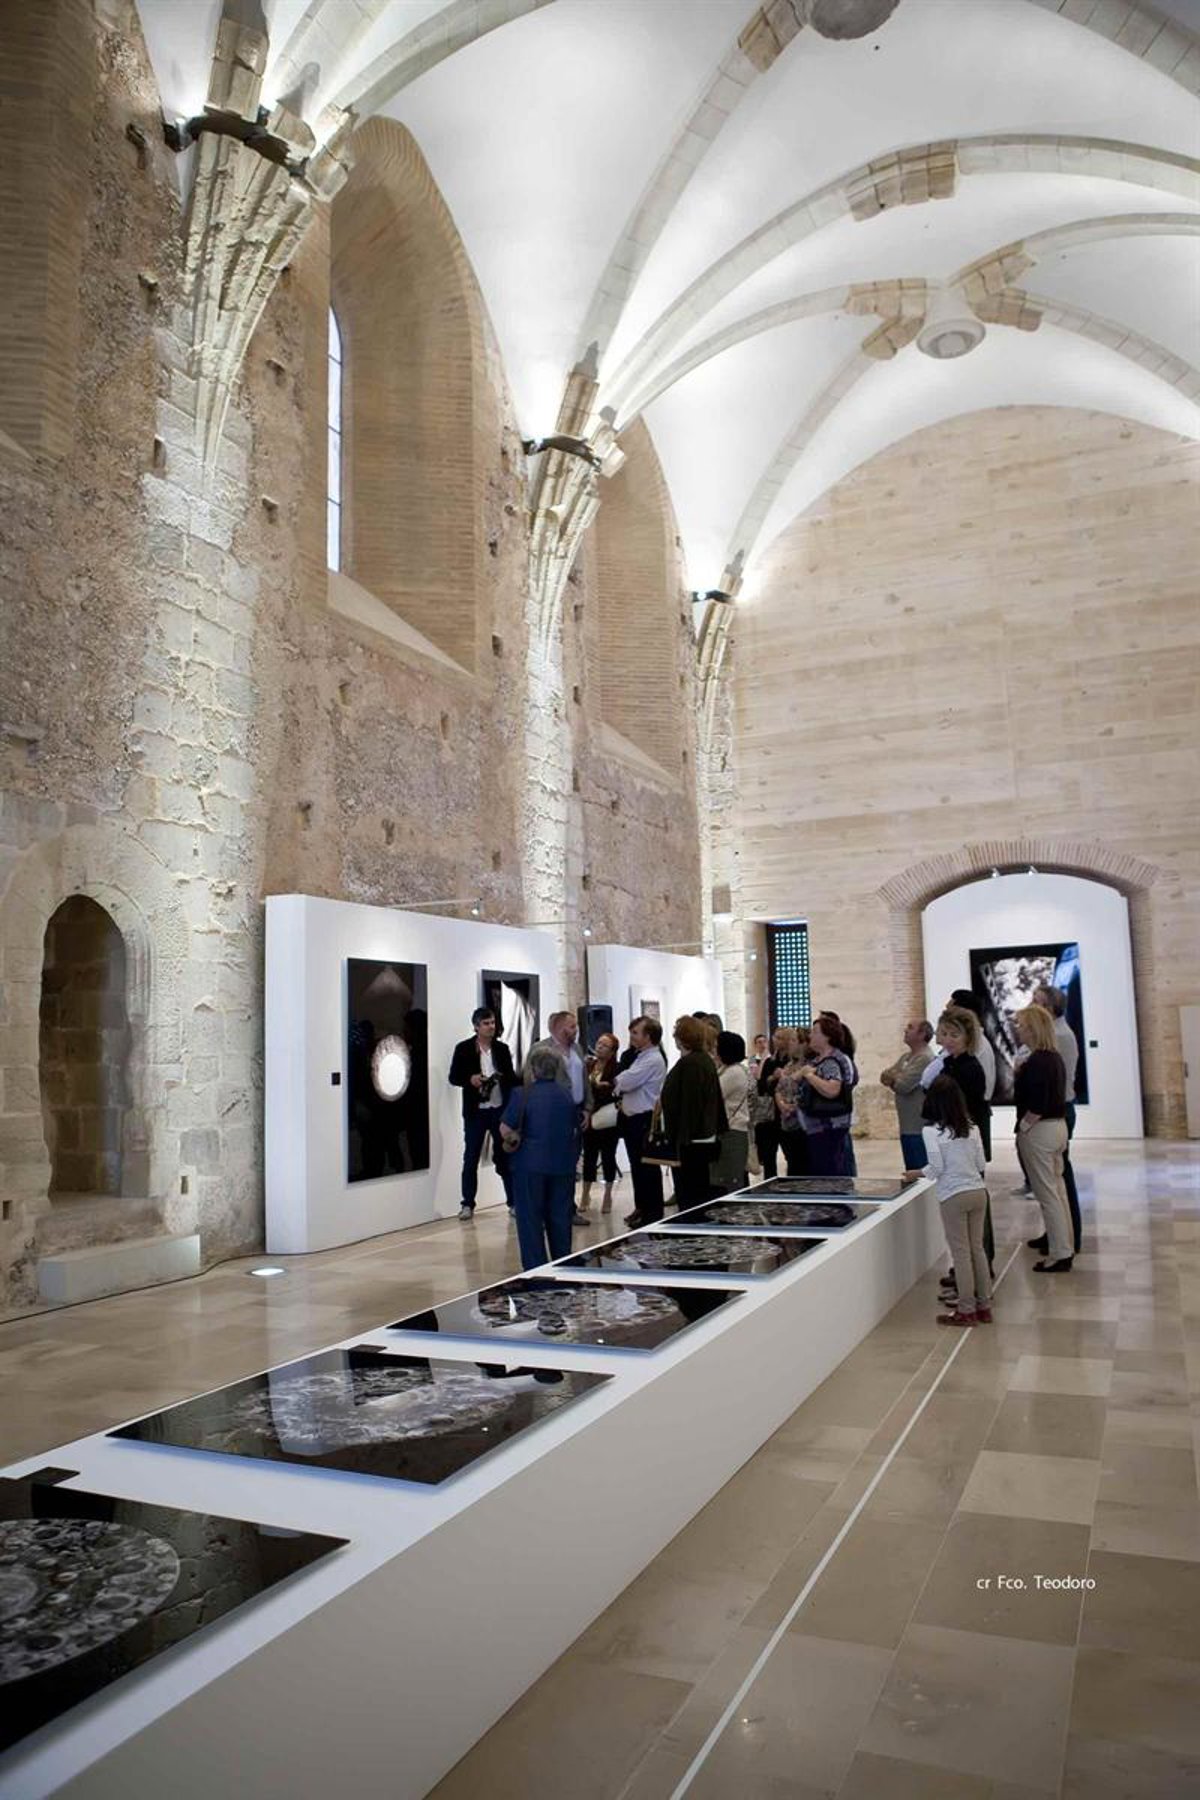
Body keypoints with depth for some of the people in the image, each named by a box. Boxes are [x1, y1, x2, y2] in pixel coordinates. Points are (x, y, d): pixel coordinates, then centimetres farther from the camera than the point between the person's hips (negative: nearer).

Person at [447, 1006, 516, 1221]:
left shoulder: (502, 1048, 5)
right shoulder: (464, 1048, -2)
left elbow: (511, 1077, 9)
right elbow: (453, 1077, -1)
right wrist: (470, 1079, -20)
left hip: (501, 1109, 2)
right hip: (476, 1111, -2)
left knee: (505, 1156, 7)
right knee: (471, 1158, 5)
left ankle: (513, 1201, 15)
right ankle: (467, 1204, 14)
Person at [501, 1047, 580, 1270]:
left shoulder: (522, 1094, -10)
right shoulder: (566, 1095, 7)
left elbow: (506, 1129, -14)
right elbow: (575, 1130, 16)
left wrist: (514, 1141, 5)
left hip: (531, 1164, -4)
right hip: (563, 1164, 4)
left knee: (531, 1220, 5)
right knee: (560, 1216, 14)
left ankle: (536, 1270, 8)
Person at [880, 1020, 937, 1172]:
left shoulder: (925, 1058, -15)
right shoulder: (906, 1057, 15)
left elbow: (903, 1085, -20)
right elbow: (885, 1075, 12)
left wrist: (891, 1079, 1)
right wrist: (896, 1078, -10)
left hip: (919, 1127, -9)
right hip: (906, 1126, 9)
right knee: (911, 1172, 15)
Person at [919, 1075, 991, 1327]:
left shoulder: (931, 1130, -10)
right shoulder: (972, 1128, 4)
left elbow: (936, 1167, -12)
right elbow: (981, 1164, 6)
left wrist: (918, 1173, 5)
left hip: (953, 1195, -5)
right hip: (978, 1191, 5)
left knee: (961, 1253, 3)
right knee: (977, 1249, 15)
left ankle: (966, 1310, 10)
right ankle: (984, 1305, 22)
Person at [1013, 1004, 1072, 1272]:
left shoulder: (1036, 1061, -20)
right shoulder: (1055, 1057, 9)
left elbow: (1037, 1105, -24)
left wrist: (1023, 1127, -11)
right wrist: (1021, 1073, 9)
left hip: (1039, 1130, -10)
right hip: (1059, 1126, 10)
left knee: (1047, 1195, -1)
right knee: (1058, 1190, 16)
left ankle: (1059, 1254, 5)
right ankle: (1065, 1249, 24)